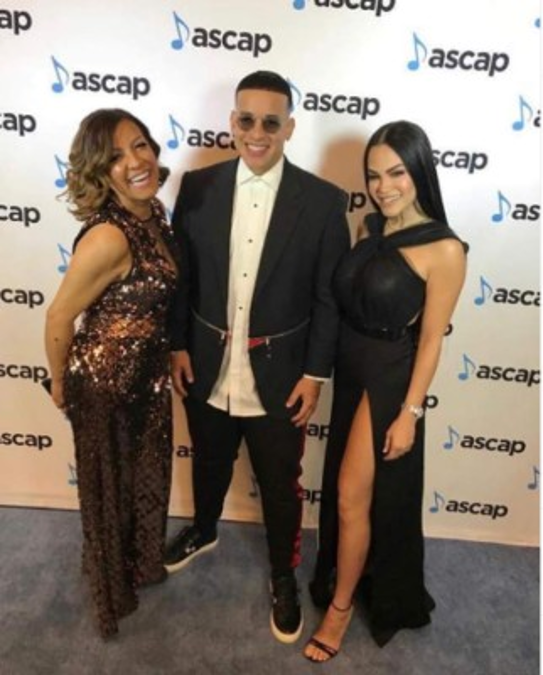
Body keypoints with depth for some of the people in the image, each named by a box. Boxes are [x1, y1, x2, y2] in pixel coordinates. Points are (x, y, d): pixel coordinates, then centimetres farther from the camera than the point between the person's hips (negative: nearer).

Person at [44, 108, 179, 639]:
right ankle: (115, 585, 47)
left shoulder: (152, 212, -4)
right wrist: (61, 384, -3)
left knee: (147, 473, 26)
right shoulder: (108, 236, -30)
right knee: (112, 484, 17)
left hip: (148, 371, 8)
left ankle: (142, 562, 55)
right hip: (108, 376, -7)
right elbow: (60, 317, -19)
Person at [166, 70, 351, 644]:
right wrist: (177, 345, 1)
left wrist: (315, 374, -8)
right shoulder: (197, 186, -3)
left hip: (279, 374, -2)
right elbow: (178, 274, 2)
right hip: (207, 367, 3)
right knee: (209, 462, 26)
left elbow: (329, 297, -7)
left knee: (281, 485, 15)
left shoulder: (323, 201, -10)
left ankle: (284, 577, 41)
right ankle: (203, 530, 56)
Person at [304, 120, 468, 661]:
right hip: (349, 371, 7)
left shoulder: (444, 250, -17)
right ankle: (355, 577, 47)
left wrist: (410, 412, -12)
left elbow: (431, 340, -14)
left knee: (353, 498, 3)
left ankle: (340, 605, 28)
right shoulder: (373, 228, 3)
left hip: (388, 380, -7)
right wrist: (326, 370, 5)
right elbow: (348, 299, 6)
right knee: (343, 493, 21)